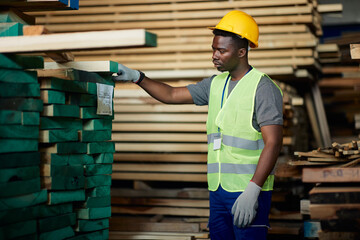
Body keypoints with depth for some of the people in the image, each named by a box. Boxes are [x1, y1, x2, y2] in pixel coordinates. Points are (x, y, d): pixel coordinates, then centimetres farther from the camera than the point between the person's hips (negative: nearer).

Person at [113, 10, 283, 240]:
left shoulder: (263, 88, -10)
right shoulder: (216, 84, 13)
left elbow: (273, 143, -17)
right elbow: (171, 95, 19)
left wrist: (252, 190, -24)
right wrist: (137, 76, 6)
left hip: (249, 191, -7)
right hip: (219, 189, 7)